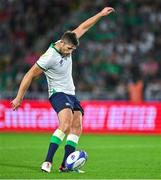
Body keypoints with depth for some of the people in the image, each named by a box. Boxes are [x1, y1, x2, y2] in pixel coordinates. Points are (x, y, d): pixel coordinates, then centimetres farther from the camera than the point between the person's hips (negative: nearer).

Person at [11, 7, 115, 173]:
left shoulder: (66, 45, 0)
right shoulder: (49, 57, -22)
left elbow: (82, 28, 14)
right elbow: (29, 75, -15)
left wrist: (100, 14, 16)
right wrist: (19, 98, -11)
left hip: (71, 93, 9)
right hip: (58, 93, -9)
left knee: (77, 128, -4)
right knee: (66, 126, -28)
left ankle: (65, 165, -8)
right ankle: (47, 162, -31)